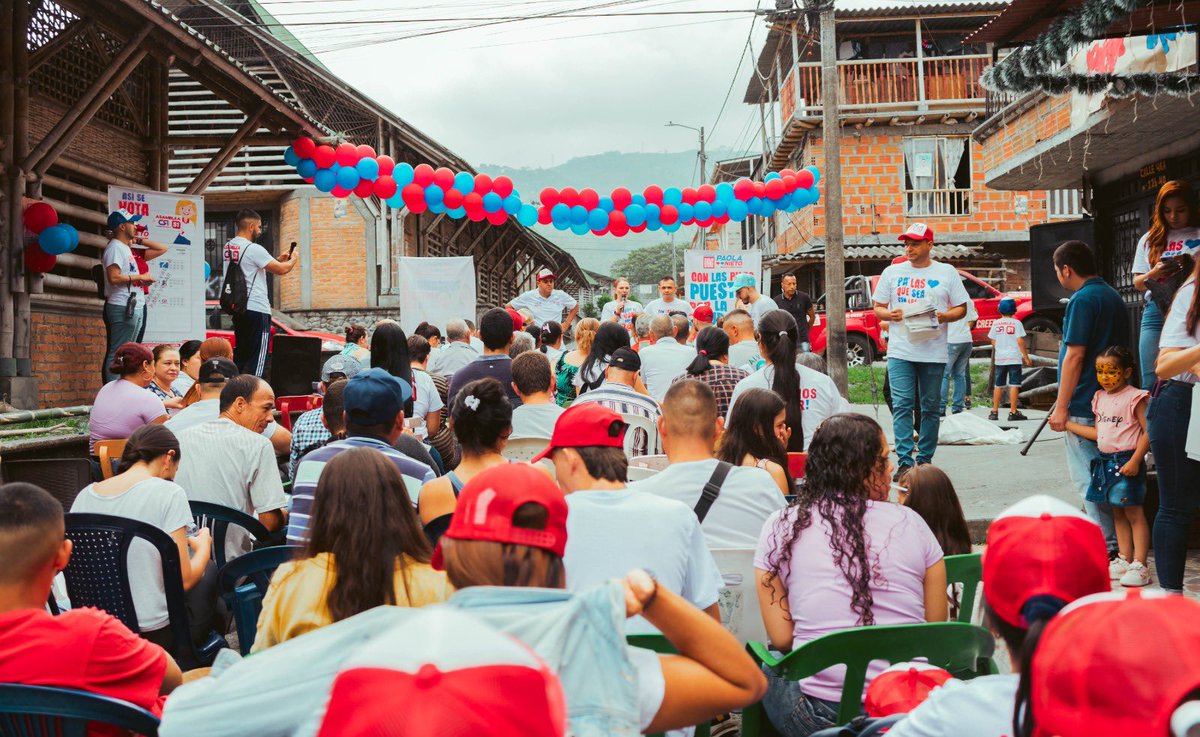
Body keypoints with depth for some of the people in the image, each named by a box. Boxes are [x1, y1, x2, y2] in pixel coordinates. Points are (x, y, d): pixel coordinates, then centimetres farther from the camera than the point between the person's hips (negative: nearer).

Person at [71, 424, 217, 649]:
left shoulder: (86, 494, 1)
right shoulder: (169, 493, -15)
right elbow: (183, 580, -16)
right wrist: (203, 546, 5)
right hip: (155, 634, -6)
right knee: (213, 568, 25)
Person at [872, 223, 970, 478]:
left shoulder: (947, 272, 8)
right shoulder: (892, 272, 11)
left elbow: (961, 309, 8)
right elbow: (877, 308, 13)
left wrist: (943, 316, -12)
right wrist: (891, 314, -9)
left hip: (934, 351, 0)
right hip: (900, 351, 0)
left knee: (931, 407, 6)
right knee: (902, 406, -9)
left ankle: (925, 459, 16)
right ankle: (905, 461, -8)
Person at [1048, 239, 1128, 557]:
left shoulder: (1083, 300, -16)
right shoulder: (1113, 296, 14)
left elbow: (1075, 355, -20)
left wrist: (1061, 407, -18)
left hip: (1083, 405, -9)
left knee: (1088, 478, -3)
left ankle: (1106, 545, -1)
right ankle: (1117, 540, 23)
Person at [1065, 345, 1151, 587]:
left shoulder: (1134, 398, -10)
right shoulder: (1101, 398, 12)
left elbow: (1148, 431, -14)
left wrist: (1135, 460, -20)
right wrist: (1066, 424, 14)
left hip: (1127, 462, -8)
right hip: (1106, 462, 8)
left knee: (1134, 513, -4)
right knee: (1117, 513, 13)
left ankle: (1139, 565, -2)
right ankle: (1124, 560, 20)